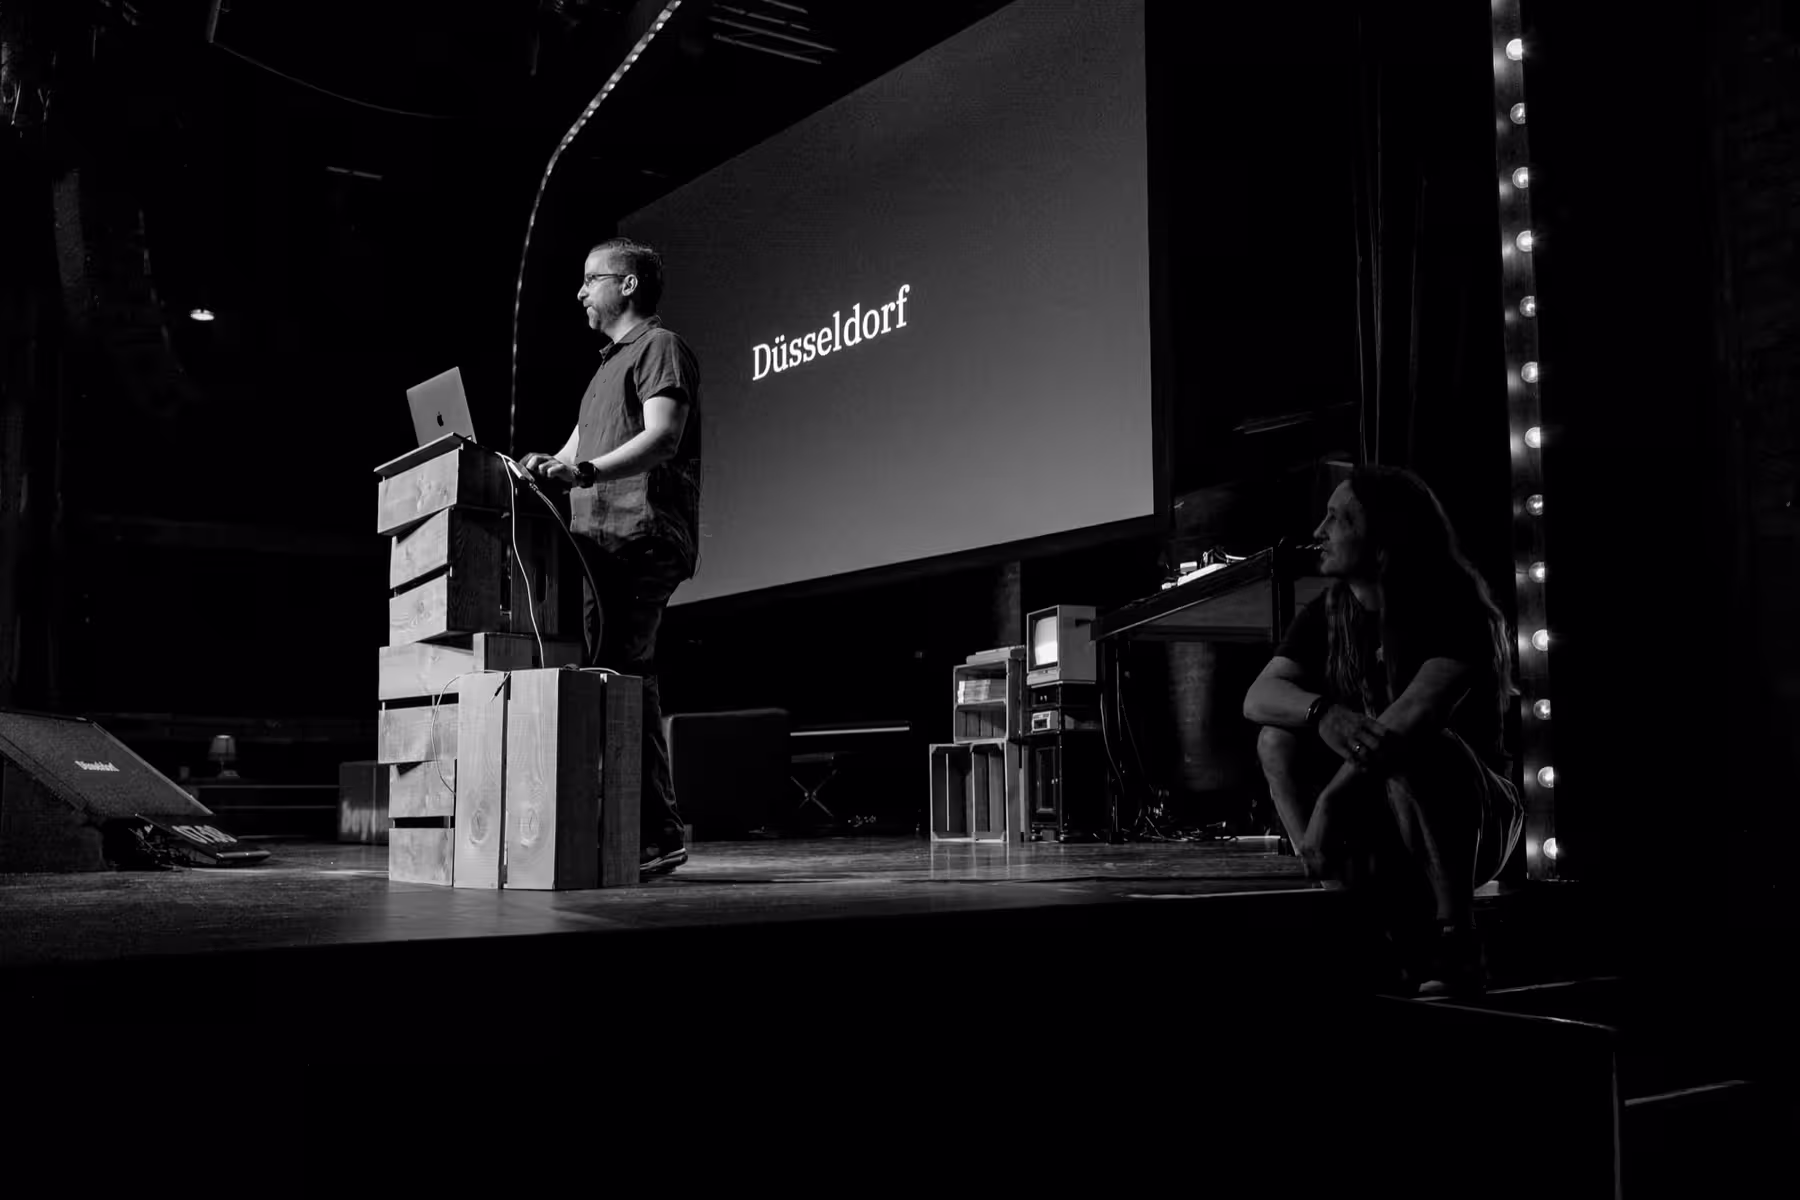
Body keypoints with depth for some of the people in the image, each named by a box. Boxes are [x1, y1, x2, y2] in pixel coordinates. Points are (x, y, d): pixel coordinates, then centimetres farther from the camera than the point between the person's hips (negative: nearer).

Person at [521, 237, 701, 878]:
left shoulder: (660, 347, 1)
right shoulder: (608, 363, 30)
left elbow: (662, 437, -15)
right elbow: (579, 446, 27)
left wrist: (586, 470, -27)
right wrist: (548, 466, 5)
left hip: (640, 536, -10)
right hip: (600, 539, 10)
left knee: (619, 679, -16)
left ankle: (657, 831, -16)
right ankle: (656, 831, 9)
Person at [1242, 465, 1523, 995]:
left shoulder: (1454, 607, -15)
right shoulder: (1326, 616, 2)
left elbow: (1419, 708, -31)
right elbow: (1258, 697, -13)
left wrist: (1332, 798, -35)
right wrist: (1321, 712, -36)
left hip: (1478, 818, -5)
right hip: (1378, 826, 5)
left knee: (1413, 750, -36)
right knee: (1279, 739, -17)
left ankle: (1456, 950, -25)